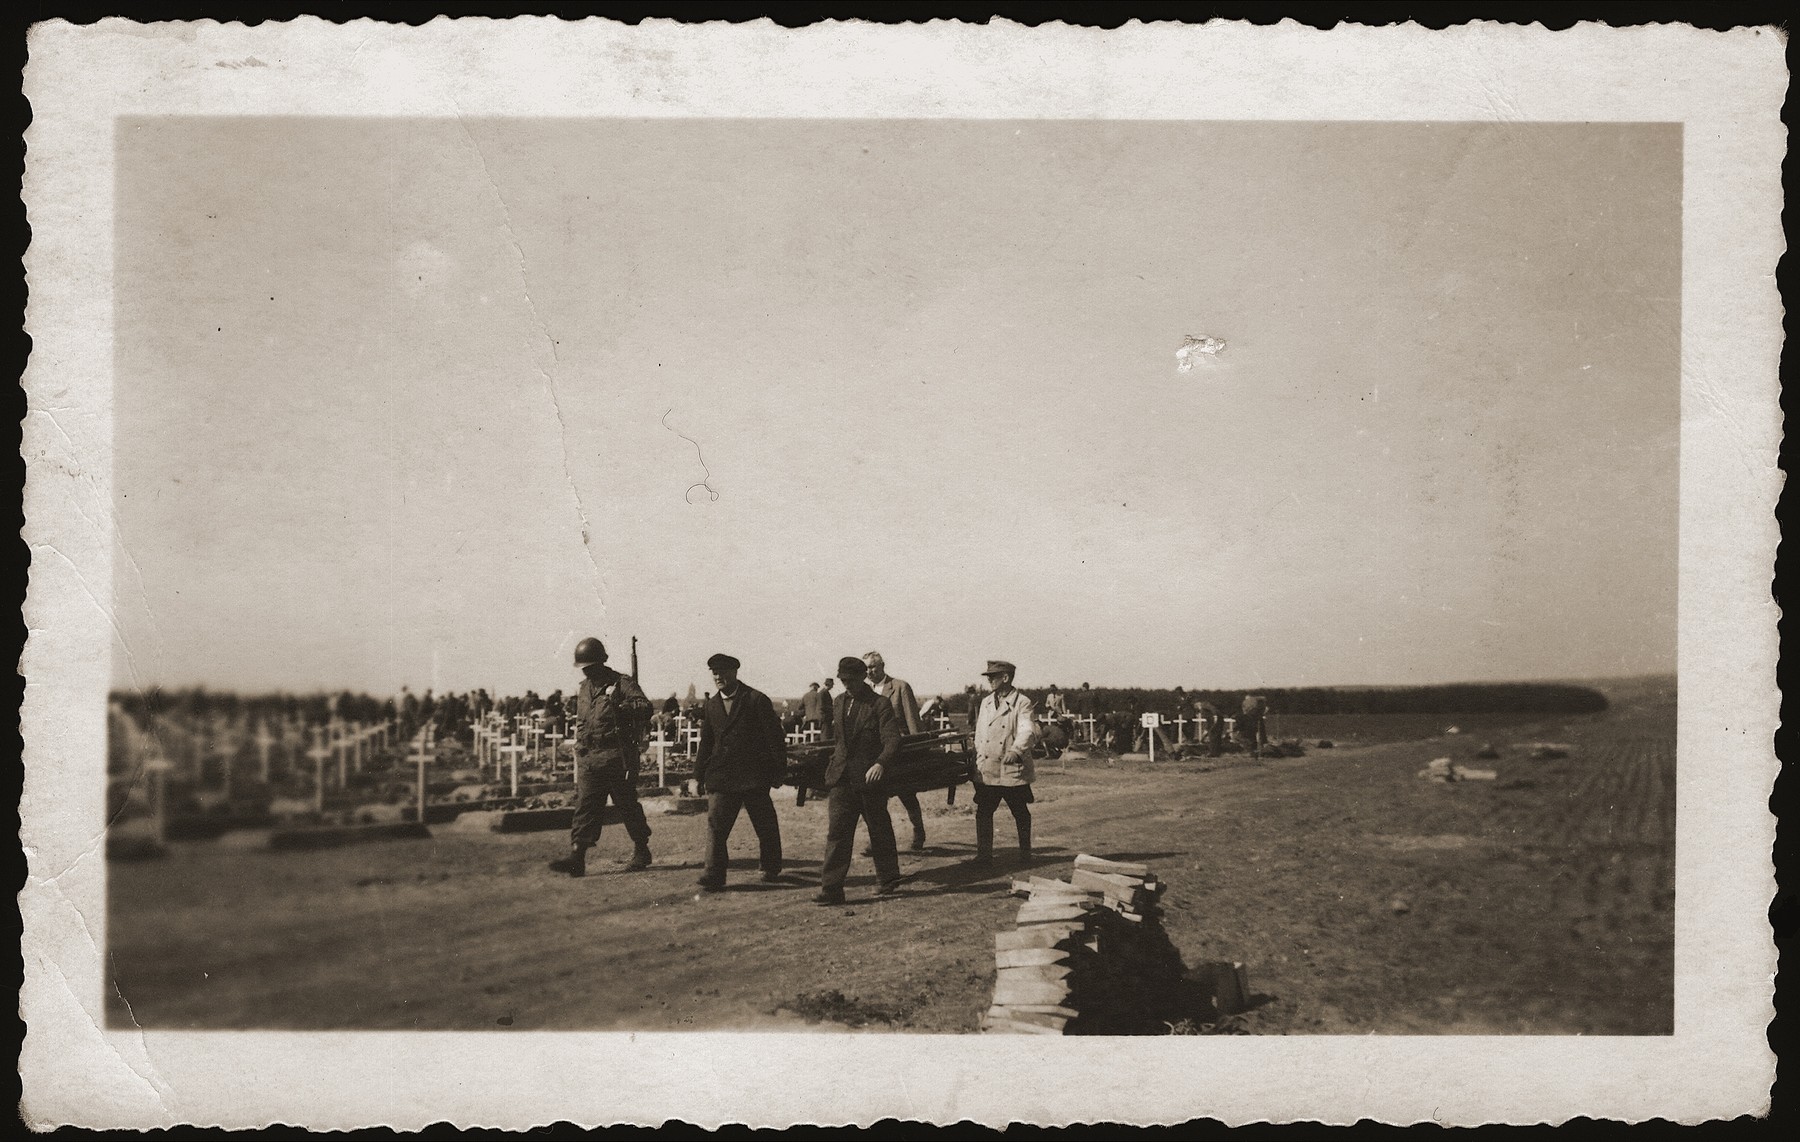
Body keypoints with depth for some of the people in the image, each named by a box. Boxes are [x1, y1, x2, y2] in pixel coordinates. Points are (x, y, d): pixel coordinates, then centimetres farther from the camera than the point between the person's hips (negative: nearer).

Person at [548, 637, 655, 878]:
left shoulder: (621, 684, -6)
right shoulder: (584, 688, 15)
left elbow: (645, 707, -20)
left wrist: (619, 705, -32)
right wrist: (580, 749, 22)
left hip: (617, 758, -5)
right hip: (588, 759, 5)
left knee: (628, 805, 4)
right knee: (584, 806, -4)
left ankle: (642, 851, 20)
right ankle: (577, 858, -11)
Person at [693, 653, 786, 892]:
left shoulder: (757, 700, -5)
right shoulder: (711, 705, 10)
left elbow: (775, 737, -4)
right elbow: (705, 743, 17)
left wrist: (779, 771, -7)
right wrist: (698, 775, 15)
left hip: (754, 775, -3)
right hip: (720, 778, 3)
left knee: (766, 827, 8)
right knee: (715, 826, -9)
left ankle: (772, 870, 27)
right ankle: (714, 877, -10)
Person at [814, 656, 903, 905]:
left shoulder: (880, 705, -8)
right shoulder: (839, 702, 12)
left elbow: (892, 739, -18)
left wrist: (881, 763, -33)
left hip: (869, 778, -5)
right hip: (842, 779, 5)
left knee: (880, 833, 8)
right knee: (836, 833, -3)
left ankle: (888, 881, 25)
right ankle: (831, 889, -4)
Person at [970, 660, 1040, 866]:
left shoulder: (1022, 703, -6)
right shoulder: (985, 702, 14)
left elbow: (1028, 731, -21)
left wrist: (1016, 750, -39)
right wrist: (976, 761, 16)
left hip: (1013, 770, -5)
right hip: (986, 770, 5)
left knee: (1021, 814, 8)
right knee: (983, 812, 1)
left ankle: (1025, 854, 22)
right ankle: (984, 855, 8)